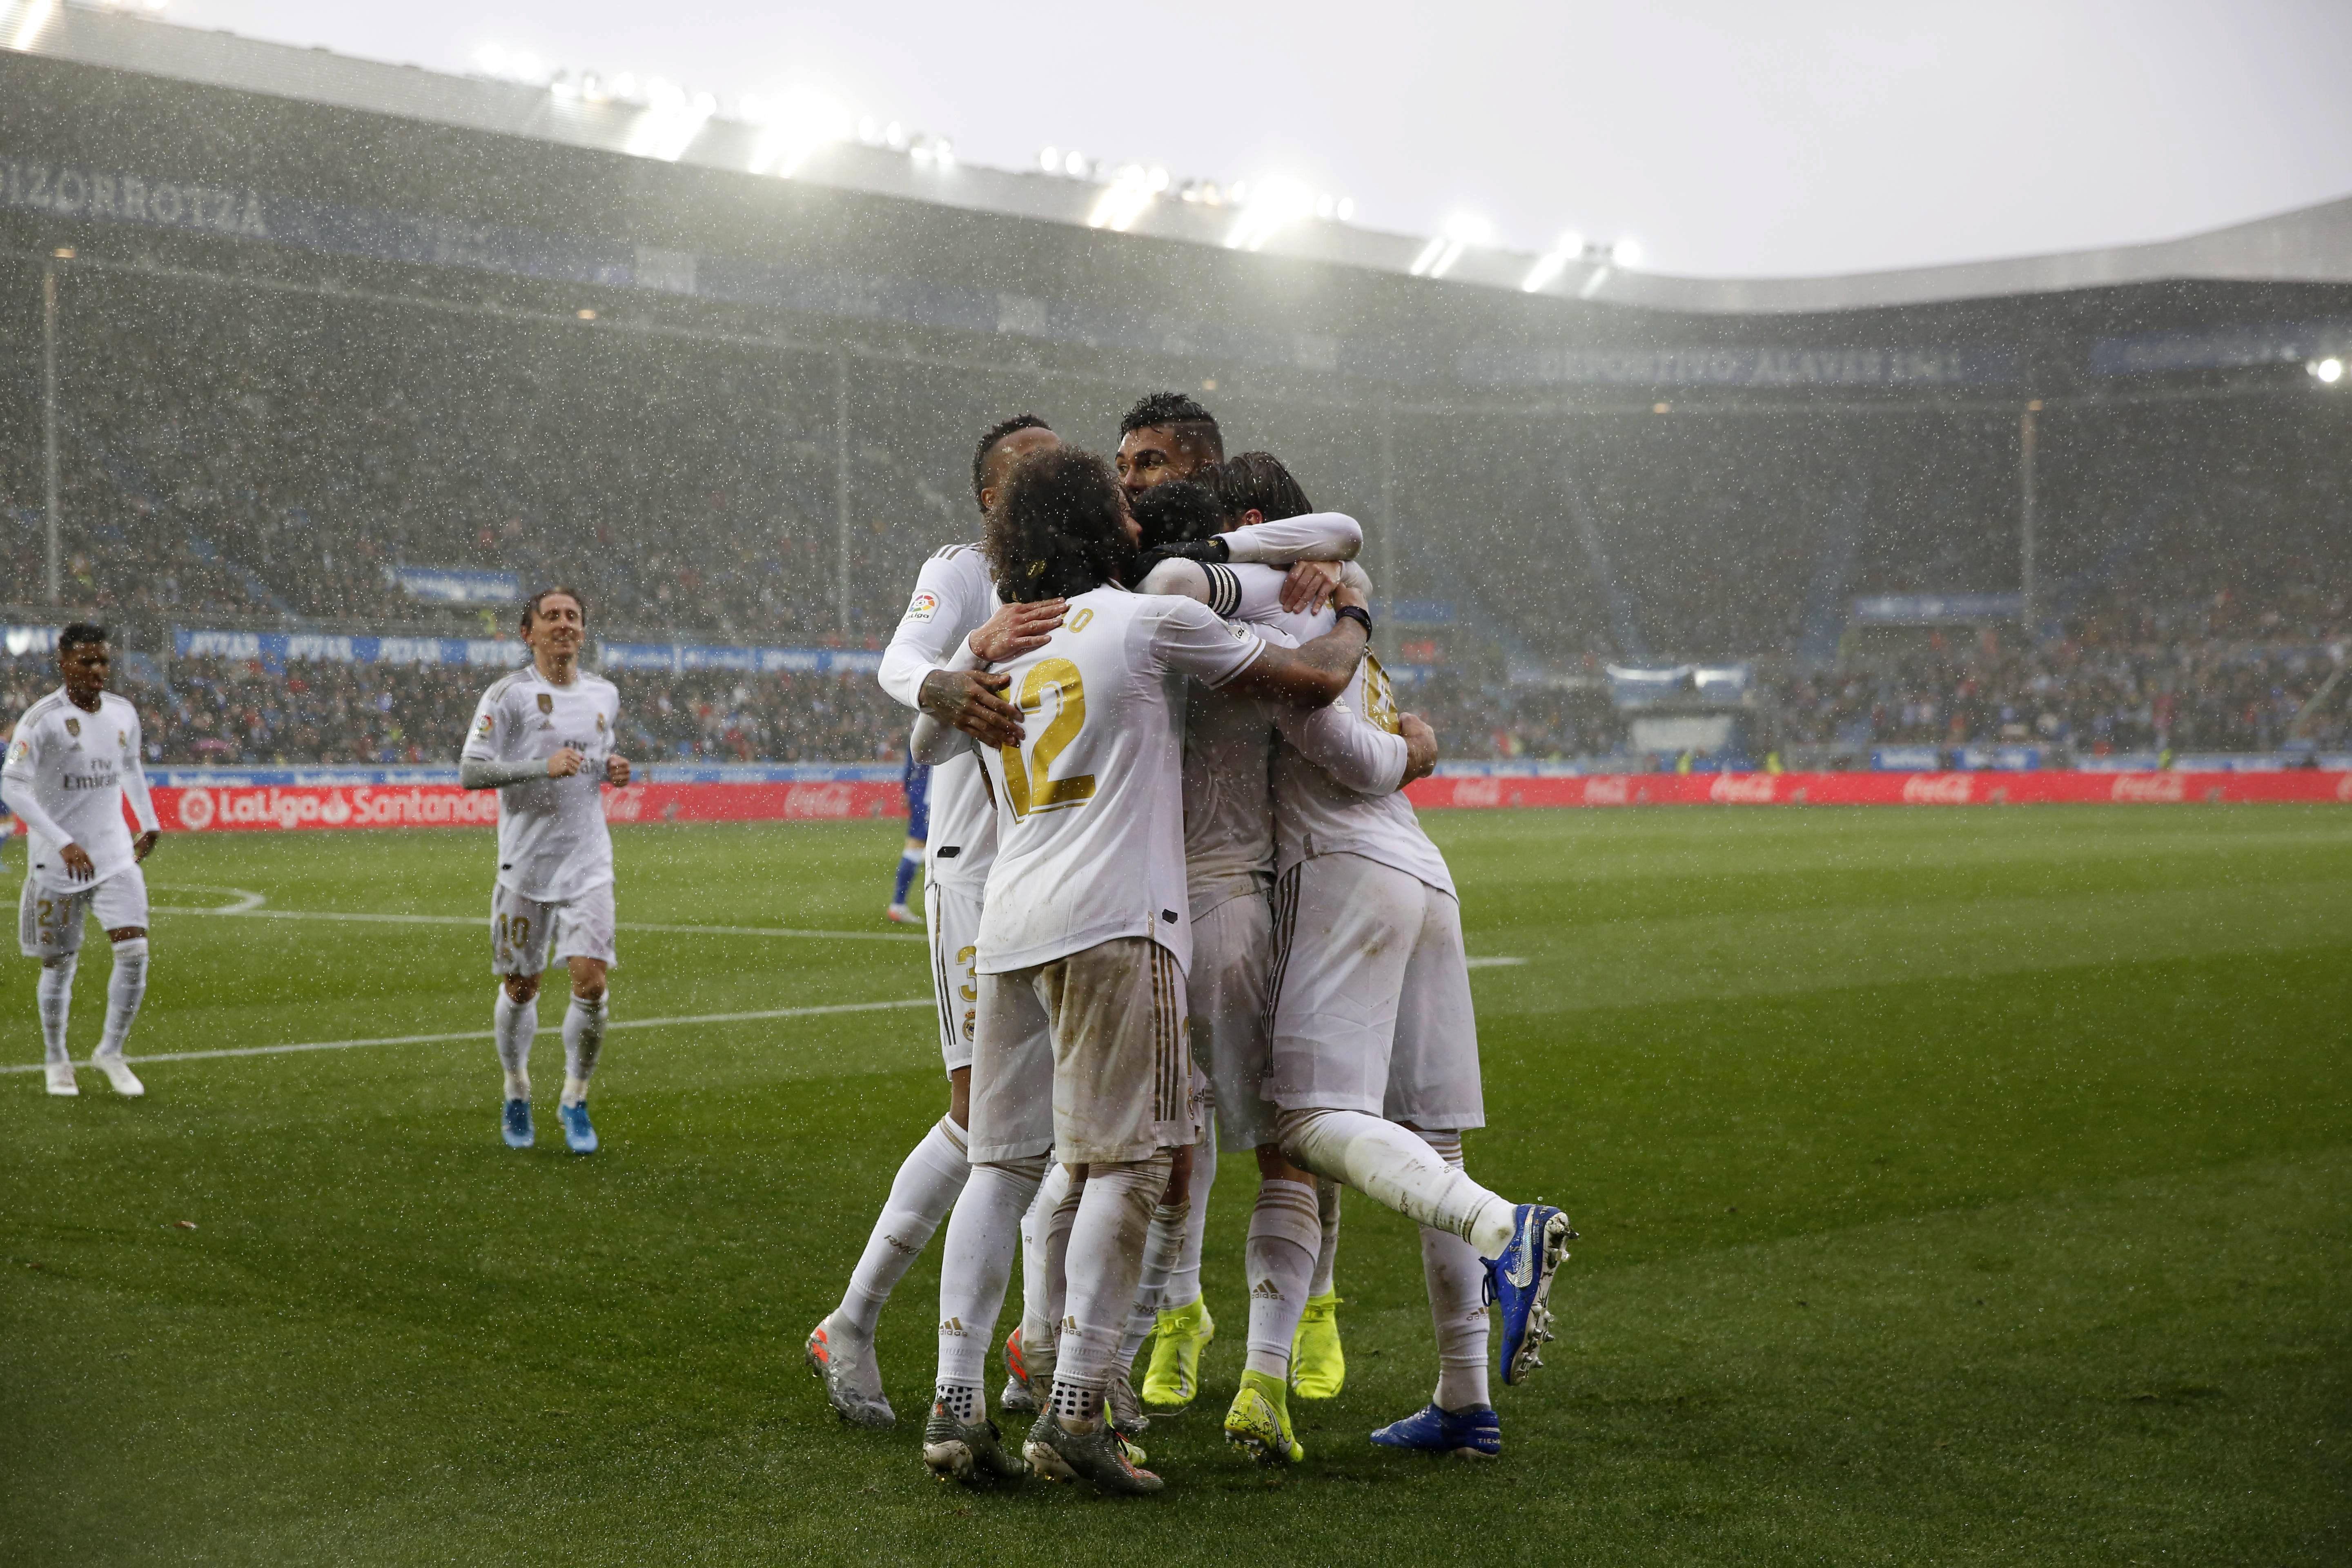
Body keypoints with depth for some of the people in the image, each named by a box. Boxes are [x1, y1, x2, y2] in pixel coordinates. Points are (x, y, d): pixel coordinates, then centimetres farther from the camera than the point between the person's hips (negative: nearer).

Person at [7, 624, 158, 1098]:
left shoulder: (123, 714, 4)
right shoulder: (42, 720, -14)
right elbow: (12, 784, -22)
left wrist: (150, 823, 23)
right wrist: (63, 842, -29)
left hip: (115, 856, 4)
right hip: (57, 863, -4)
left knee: (135, 952, -10)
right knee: (60, 965, 7)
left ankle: (111, 1053, 6)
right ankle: (56, 1060, 27)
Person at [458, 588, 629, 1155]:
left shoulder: (605, 695, 10)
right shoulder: (508, 693, -6)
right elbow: (469, 771, -13)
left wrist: (612, 768, 5)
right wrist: (543, 767, -24)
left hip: (589, 864, 3)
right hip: (525, 864, -2)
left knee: (591, 983, -11)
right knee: (520, 989, 6)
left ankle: (575, 1100, 8)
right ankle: (517, 1092, 30)